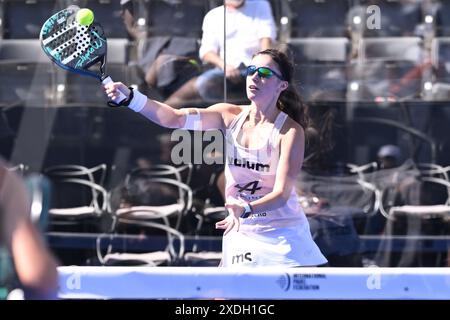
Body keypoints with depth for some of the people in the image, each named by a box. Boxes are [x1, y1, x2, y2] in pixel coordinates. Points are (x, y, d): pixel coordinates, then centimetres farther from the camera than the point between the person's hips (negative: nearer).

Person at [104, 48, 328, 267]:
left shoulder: (290, 131, -10)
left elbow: (282, 193, -18)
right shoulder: (230, 116, 1)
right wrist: (129, 97, -28)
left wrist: (246, 209, -38)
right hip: (240, 236, 3)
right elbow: (175, 117, -13)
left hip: (283, 238, -3)